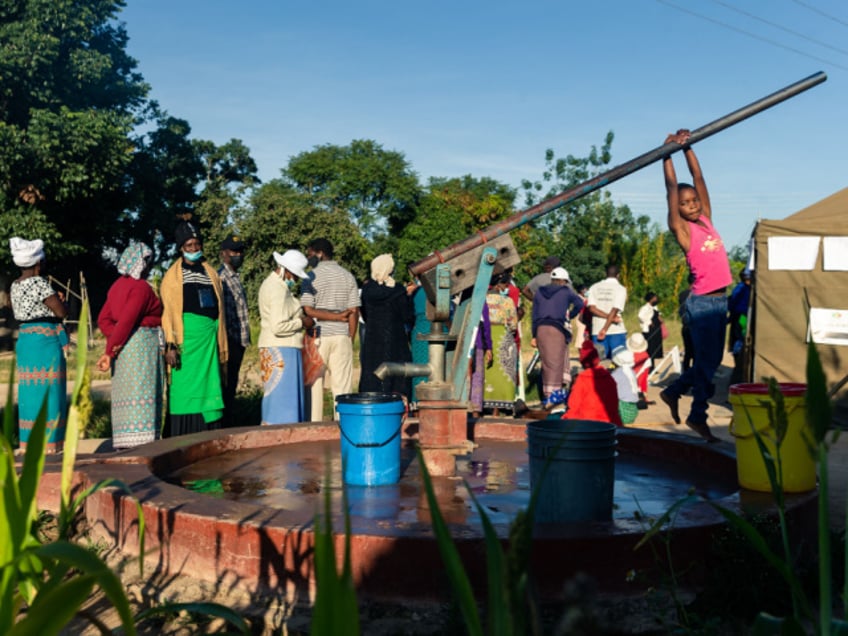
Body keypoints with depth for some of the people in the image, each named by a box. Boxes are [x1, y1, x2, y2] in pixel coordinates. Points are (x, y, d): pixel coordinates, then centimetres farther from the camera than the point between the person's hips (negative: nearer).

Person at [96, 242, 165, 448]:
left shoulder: (118, 285, 13)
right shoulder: (141, 287, -11)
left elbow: (103, 319, 8)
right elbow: (126, 321, -18)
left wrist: (113, 343, -5)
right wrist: (109, 352, -15)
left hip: (124, 348, 8)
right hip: (141, 344, -8)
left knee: (126, 392, 9)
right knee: (140, 391, -8)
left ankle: (124, 444, 12)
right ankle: (139, 443, -10)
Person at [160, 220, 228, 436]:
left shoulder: (210, 273, 18)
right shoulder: (173, 276, 5)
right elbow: (168, 311, -3)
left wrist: (221, 348, 13)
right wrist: (170, 345, -14)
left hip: (209, 337, 4)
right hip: (187, 335, -4)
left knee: (209, 388, 4)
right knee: (186, 387, -3)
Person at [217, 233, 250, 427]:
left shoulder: (235, 277, 18)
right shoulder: (221, 277, -11)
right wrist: (226, 341, -20)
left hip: (239, 340, 9)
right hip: (230, 340, -9)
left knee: (232, 383, 14)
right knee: (227, 383, -4)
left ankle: (229, 419, 21)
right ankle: (226, 421, 1)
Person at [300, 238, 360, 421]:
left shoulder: (312, 277, -3)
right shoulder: (348, 276, 6)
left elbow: (307, 310, -13)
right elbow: (354, 311, 2)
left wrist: (335, 316, -8)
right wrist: (350, 339, 7)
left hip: (318, 337, -2)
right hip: (342, 337, 3)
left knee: (315, 384, 4)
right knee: (342, 385, 4)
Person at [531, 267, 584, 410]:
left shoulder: (539, 292, 17)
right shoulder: (566, 291, 7)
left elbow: (534, 315, 14)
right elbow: (579, 304, -6)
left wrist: (534, 336, 14)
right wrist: (569, 316, 10)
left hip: (541, 328, 4)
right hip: (557, 328, -4)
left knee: (546, 361, 9)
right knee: (556, 361, -5)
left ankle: (546, 393, 13)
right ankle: (553, 394, -14)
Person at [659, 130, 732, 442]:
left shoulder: (706, 220, 10)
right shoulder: (682, 229, -5)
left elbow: (698, 177, 12)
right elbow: (672, 188, -8)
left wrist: (687, 147, 11)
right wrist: (668, 154, -3)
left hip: (720, 300, 7)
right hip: (702, 302, -7)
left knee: (710, 360, 14)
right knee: (707, 360, -2)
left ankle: (673, 392, 30)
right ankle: (698, 417, 9)